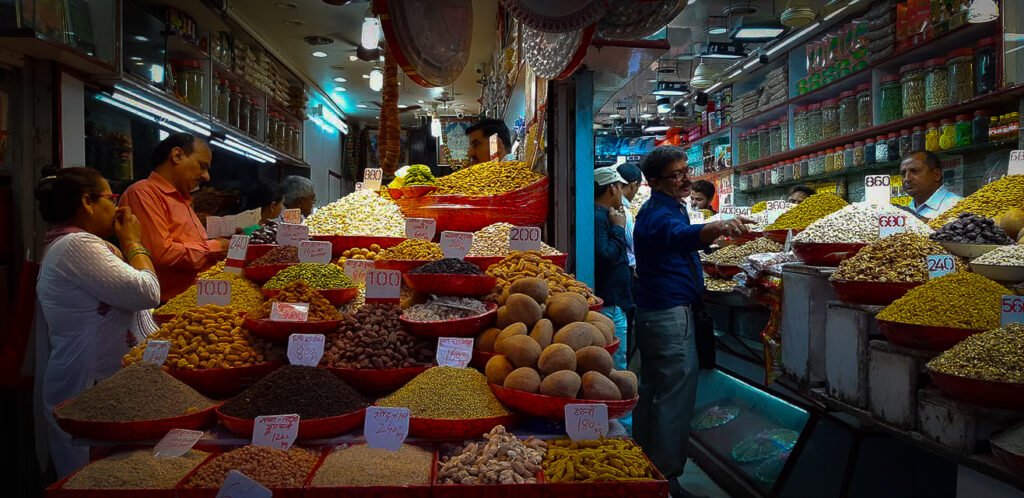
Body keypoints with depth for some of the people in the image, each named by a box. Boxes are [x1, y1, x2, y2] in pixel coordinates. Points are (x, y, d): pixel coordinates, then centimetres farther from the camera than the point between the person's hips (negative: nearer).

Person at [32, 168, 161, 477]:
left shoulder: (67, 245, 18)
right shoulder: (78, 246, -16)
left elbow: (123, 290, 22)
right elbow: (146, 292, -20)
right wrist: (132, 241, -8)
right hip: (94, 390, -11)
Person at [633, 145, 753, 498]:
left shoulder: (660, 209, 14)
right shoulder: (661, 214, -19)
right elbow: (682, 235, -44)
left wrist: (718, 231, 34)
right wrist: (719, 227, -62)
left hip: (653, 313, 11)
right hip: (671, 315, -11)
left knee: (652, 390, 18)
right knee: (676, 397, -7)